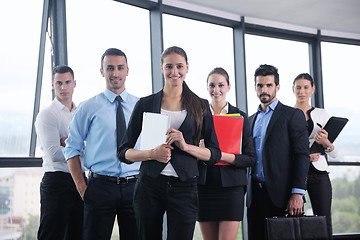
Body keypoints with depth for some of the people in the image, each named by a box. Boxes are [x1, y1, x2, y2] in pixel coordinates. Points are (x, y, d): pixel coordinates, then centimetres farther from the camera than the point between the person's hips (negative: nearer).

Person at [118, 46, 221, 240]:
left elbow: (215, 154, 5)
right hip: (150, 186, 0)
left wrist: (185, 146, -12)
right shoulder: (145, 104, 6)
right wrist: (152, 153, -14)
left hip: (185, 188, 0)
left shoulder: (200, 106, 8)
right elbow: (124, 152, 4)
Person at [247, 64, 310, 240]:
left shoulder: (292, 115, 0)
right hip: (255, 195, 5)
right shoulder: (251, 119, 18)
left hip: (281, 194, -5)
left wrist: (297, 193, -16)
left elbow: (302, 156, -8)